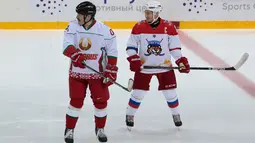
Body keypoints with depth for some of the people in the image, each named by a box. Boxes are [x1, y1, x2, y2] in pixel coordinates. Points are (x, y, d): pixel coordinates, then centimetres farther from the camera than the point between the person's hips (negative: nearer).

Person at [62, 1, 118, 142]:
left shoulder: (105, 30, -10)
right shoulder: (72, 26, -7)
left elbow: (112, 52, -4)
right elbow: (67, 46, -16)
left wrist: (111, 70, -8)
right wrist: (75, 55, -35)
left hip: (98, 73, 0)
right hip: (77, 72, 0)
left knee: (100, 101, 3)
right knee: (76, 101, 0)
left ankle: (100, 129, 23)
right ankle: (69, 130, 14)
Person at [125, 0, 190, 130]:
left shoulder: (169, 27, -9)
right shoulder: (139, 27, -10)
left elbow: (175, 47, 0)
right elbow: (131, 46, -4)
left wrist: (181, 61, -8)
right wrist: (133, 59, -18)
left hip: (164, 66, 0)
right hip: (144, 66, 0)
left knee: (170, 93, 6)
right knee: (138, 93, 2)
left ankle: (176, 115, 27)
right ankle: (129, 115, 22)